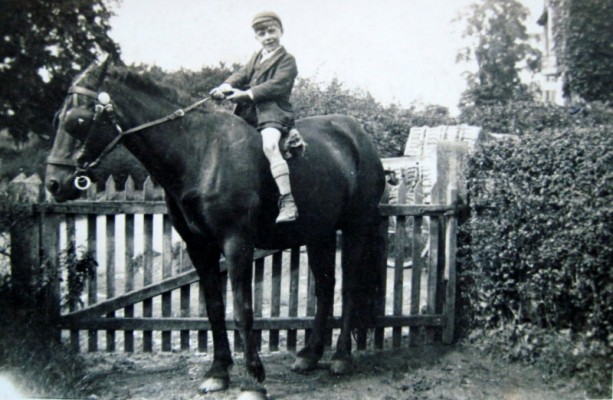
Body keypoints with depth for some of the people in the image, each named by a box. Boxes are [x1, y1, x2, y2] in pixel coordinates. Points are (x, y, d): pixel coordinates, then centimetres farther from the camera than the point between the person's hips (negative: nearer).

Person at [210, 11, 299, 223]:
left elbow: (276, 85, -12)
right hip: (248, 112, 8)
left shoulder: (287, 60, 3)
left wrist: (246, 93, -19)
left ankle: (288, 202, -37)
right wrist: (227, 86, -10)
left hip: (274, 111, -8)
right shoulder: (256, 58, 26)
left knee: (269, 144, -32)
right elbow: (242, 74, 12)